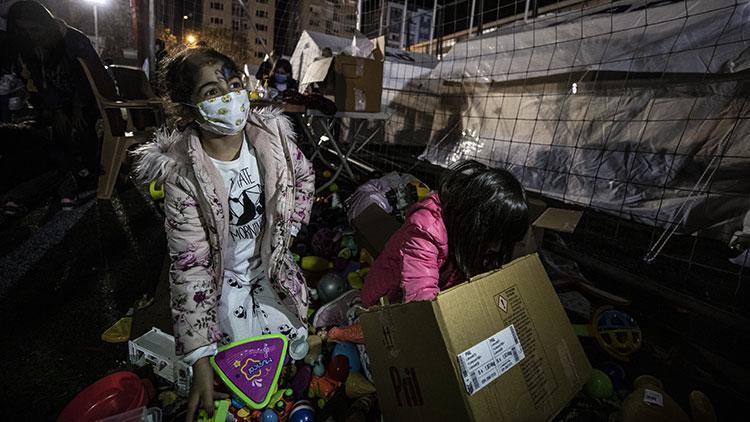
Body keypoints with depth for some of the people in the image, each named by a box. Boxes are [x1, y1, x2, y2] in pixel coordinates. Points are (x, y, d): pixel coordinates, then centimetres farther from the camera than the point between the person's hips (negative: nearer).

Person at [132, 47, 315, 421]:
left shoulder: (271, 134, -16)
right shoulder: (183, 175, -27)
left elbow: (304, 176, 6)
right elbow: (190, 264, -26)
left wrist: (289, 229, 0)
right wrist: (200, 361, -28)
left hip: (270, 262, 4)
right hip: (221, 277, -3)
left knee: (297, 350, 13)